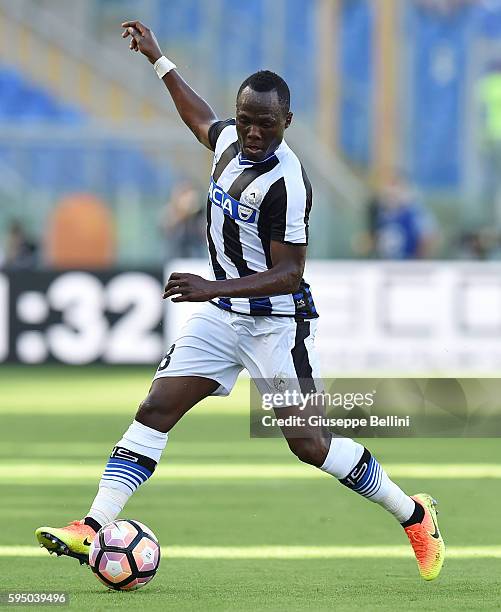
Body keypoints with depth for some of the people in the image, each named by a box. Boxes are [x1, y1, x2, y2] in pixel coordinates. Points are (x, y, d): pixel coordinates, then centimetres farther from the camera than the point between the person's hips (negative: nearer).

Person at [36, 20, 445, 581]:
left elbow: (288, 273, -23)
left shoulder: (286, 182, -23)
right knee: (156, 410, -5)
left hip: (276, 321, -7)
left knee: (310, 445, -7)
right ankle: (92, 529, -11)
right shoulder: (230, 140, 1)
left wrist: (213, 288, -32)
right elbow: (200, 119, 27)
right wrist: (157, 57, 33)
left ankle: (414, 514, 12)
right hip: (222, 313, 7)